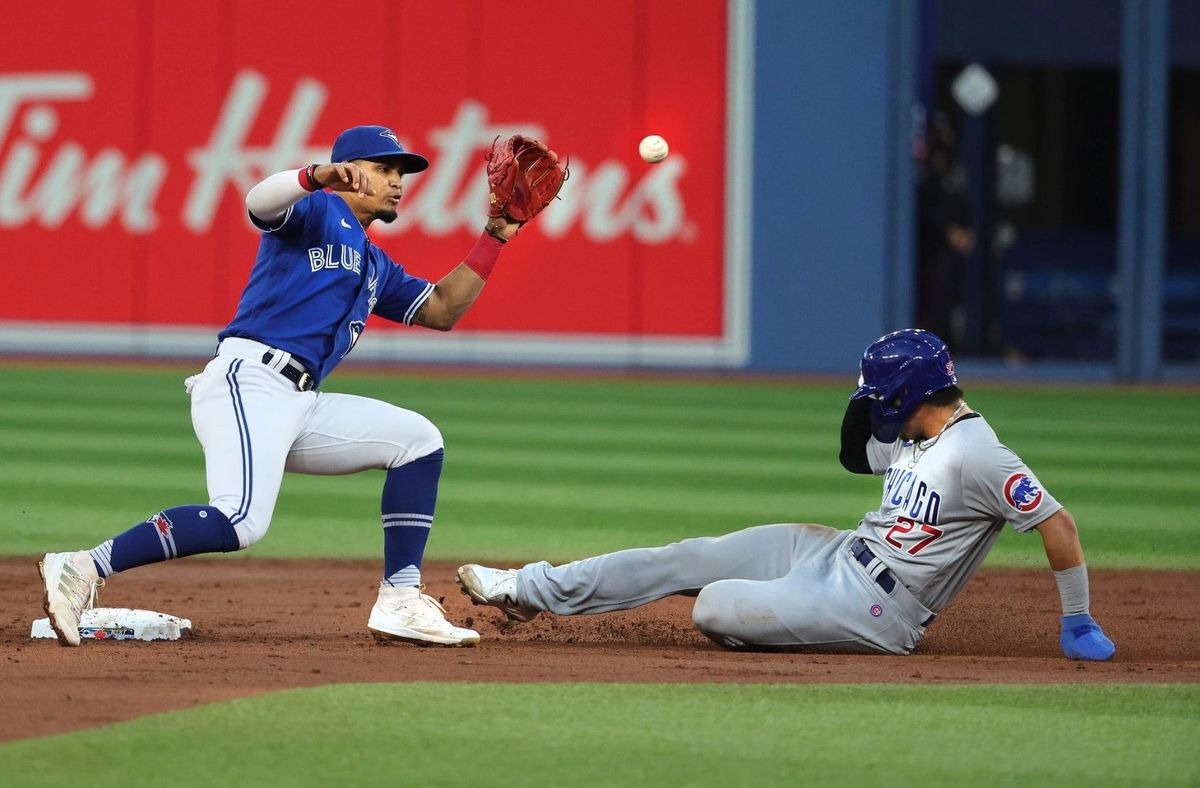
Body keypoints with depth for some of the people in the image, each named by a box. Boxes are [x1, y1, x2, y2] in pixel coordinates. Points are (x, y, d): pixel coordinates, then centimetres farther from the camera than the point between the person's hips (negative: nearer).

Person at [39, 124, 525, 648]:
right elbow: (259, 203, -17)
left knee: (418, 440, 9)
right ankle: (80, 569, -26)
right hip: (246, 382, -9)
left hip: (300, 405, 9)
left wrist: (494, 237, 25)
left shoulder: (376, 266, 30)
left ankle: (399, 603, 3)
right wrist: (319, 176, -38)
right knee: (240, 522, -30)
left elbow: (442, 310, 32)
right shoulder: (317, 212, 4)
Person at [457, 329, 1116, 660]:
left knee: (714, 608, -20)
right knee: (687, 559, 3)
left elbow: (1059, 524, -25)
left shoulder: (977, 456, -23)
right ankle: (530, 591, 10)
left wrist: (1079, 625, -21)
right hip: (836, 553, 9)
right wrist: (863, 410, 4)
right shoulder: (914, 435, 7)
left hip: (875, 610, -9)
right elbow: (856, 456, 24)